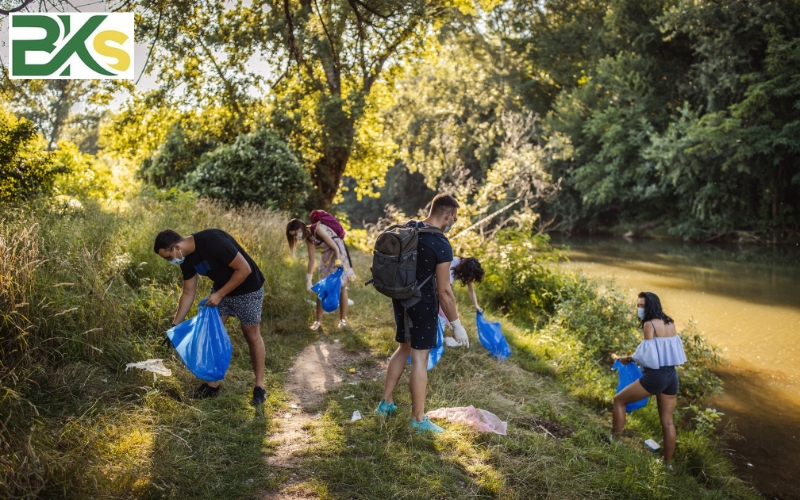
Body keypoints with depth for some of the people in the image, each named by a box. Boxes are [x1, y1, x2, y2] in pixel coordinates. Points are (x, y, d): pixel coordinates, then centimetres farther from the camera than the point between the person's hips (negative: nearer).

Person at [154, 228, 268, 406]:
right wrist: (175, 325, 1)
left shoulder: (212, 241, -33)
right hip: (220, 289, 7)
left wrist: (219, 294, -23)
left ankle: (259, 387, 11)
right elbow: (188, 293, 3)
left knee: (252, 335, 0)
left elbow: (244, 269, -29)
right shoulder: (186, 259, -8)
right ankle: (212, 384, 16)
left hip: (248, 289, -7)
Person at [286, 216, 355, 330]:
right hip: (327, 257, 7)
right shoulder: (308, 237, -1)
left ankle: (343, 319, 15)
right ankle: (319, 321, 10)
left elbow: (335, 247, -24)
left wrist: (338, 261, -26)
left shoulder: (318, 229, -25)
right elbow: (312, 259, 4)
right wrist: (308, 280, 2)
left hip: (339, 253, -7)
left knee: (341, 287, 3)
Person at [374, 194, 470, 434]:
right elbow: (444, 290, -18)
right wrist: (456, 325, -10)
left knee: (404, 349, 22)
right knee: (420, 358, 1)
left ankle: (385, 403, 28)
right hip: (422, 304, -8)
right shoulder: (441, 245, -19)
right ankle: (418, 419, 11)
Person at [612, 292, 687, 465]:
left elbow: (648, 354, -16)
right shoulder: (670, 323, 10)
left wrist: (629, 359, 0)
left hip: (655, 376, -8)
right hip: (672, 376, 8)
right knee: (667, 422, 14)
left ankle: (615, 442, 8)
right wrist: (637, 358, 19)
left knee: (619, 400, 8)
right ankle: (667, 463, 21)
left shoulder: (649, 324, -12)